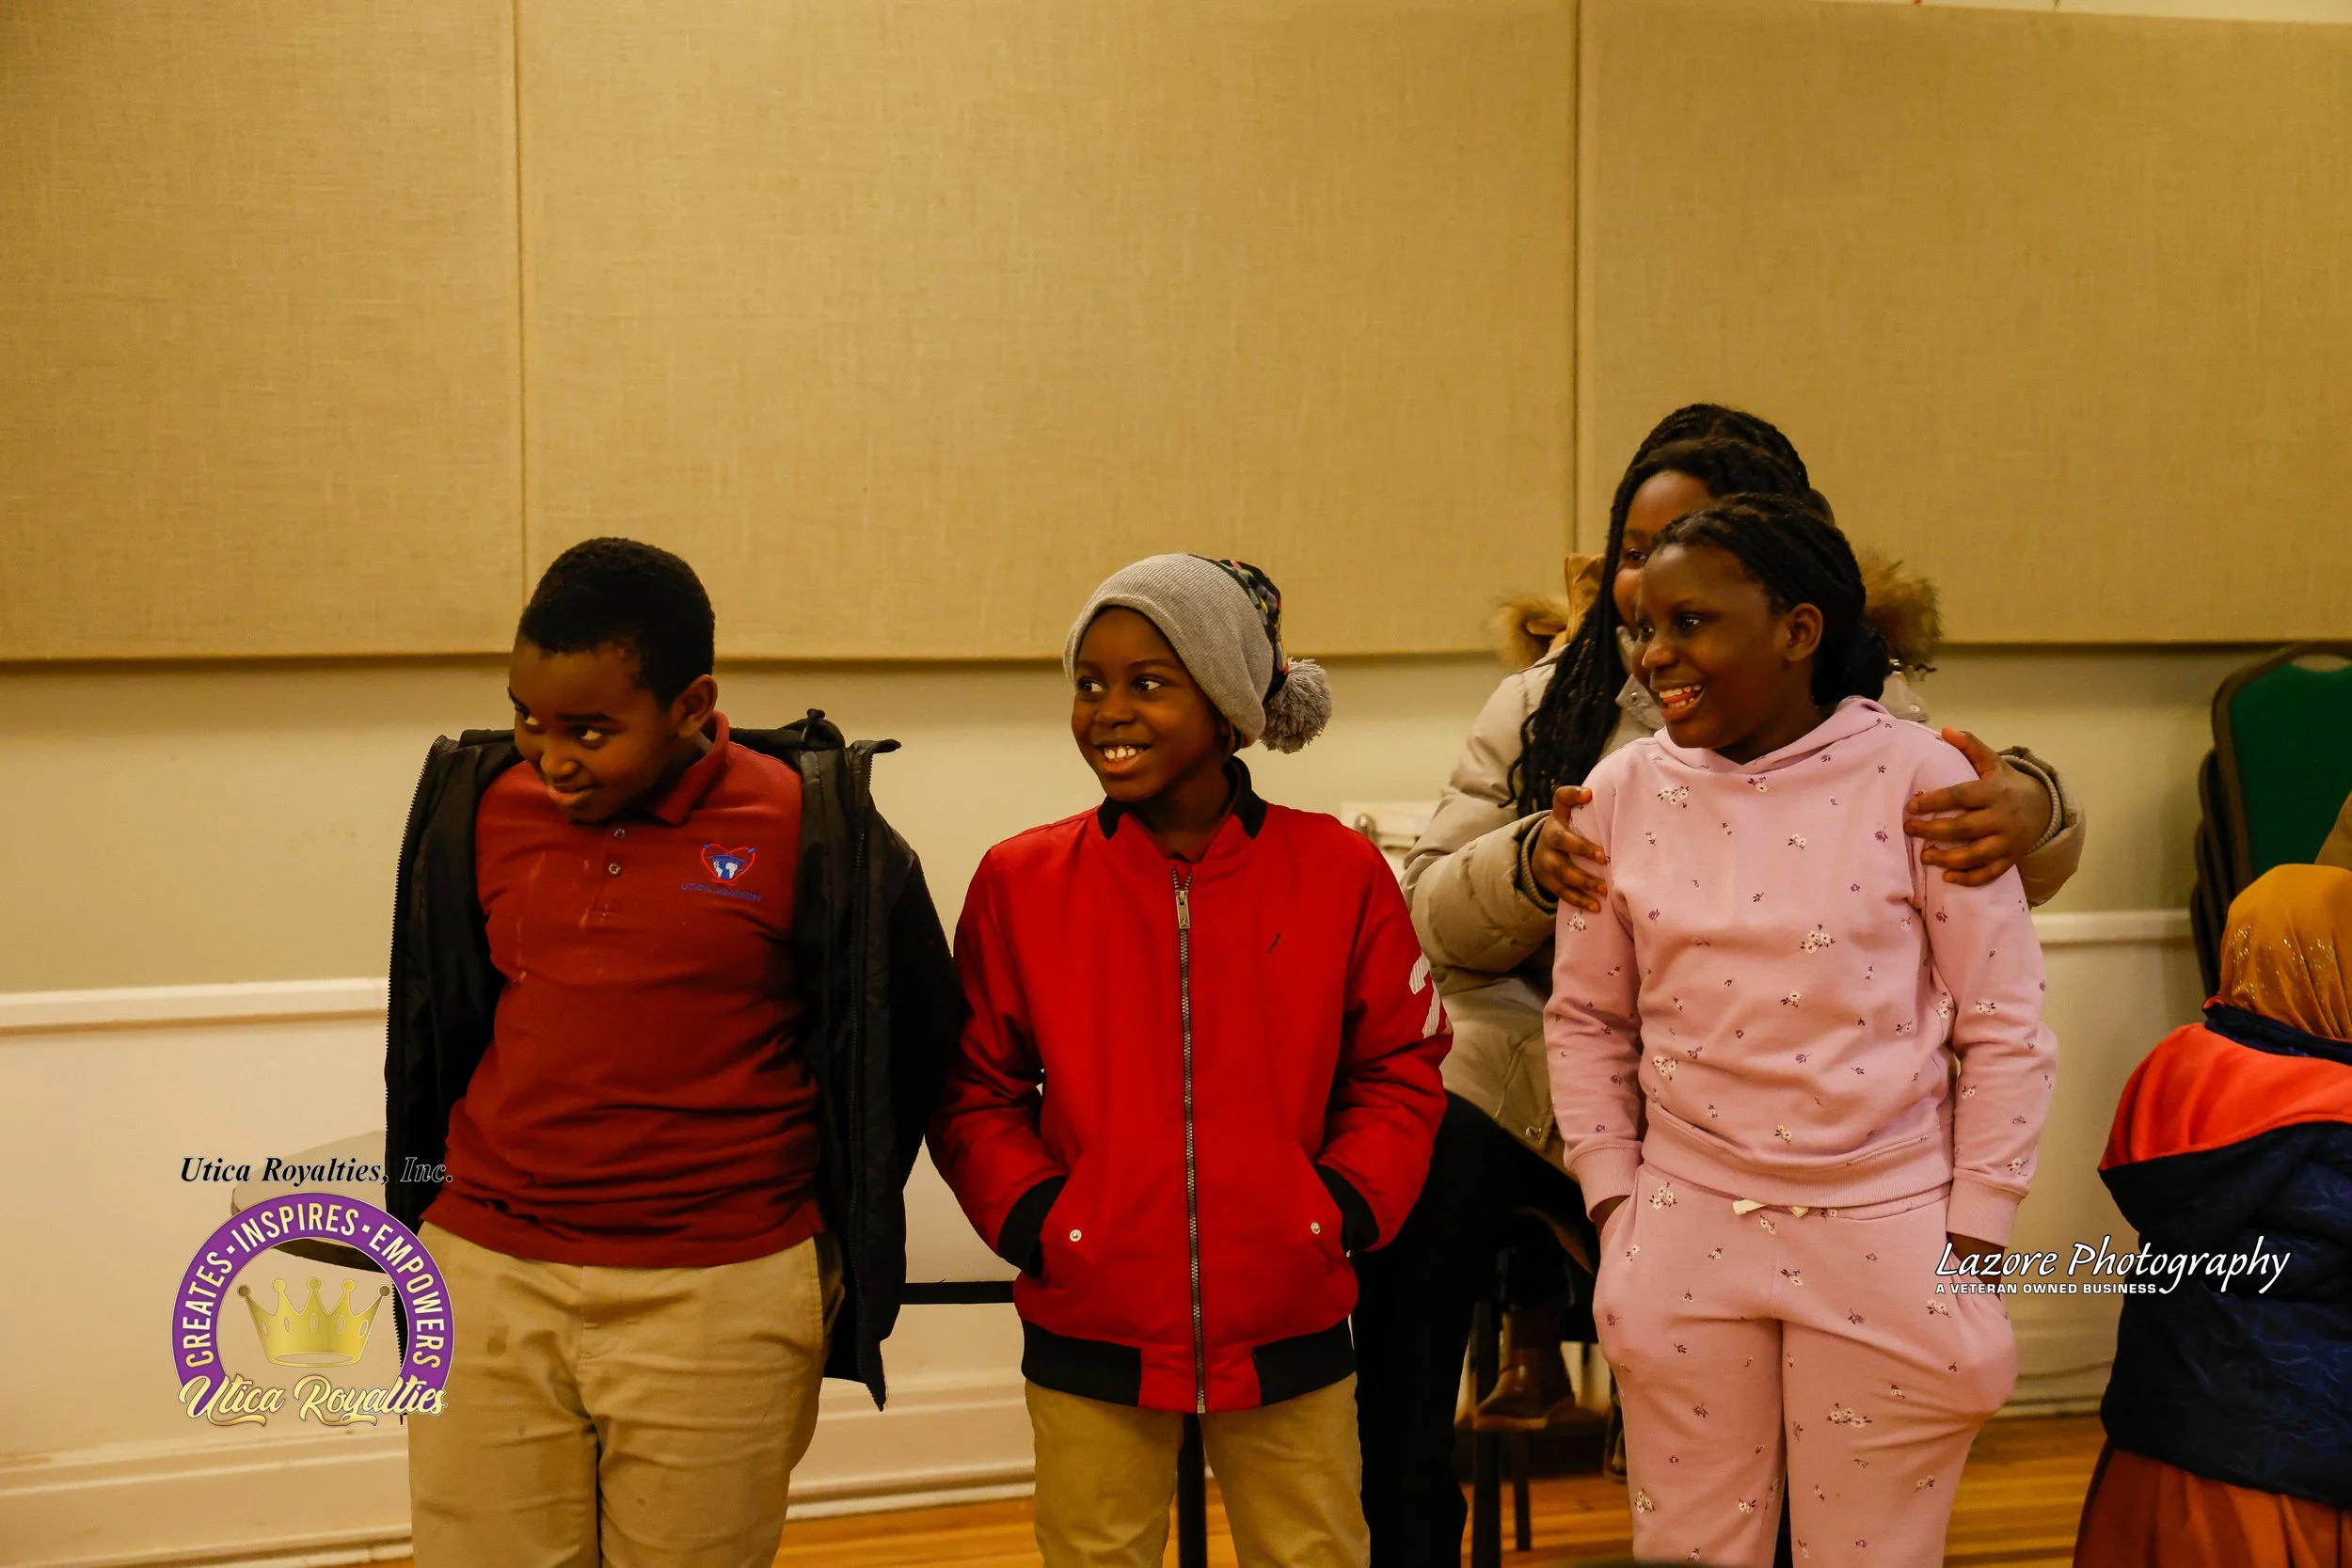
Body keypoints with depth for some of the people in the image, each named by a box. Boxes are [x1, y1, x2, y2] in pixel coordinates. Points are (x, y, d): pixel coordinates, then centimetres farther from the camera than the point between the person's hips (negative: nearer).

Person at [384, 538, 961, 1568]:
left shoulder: (809, 829, -7)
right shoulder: (481, 808, 4)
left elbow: (909, 1038, 5)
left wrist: (843, 1227, 10)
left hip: (717, 1299, -3)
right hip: (487, 1282, 3)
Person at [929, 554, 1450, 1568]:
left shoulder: (1338, 872, -1)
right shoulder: (1020, 882, -1)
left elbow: (1401, 1071, 5)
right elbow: (975, 1094, 4)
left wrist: (1343, 1208, -7)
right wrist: (1032, 1216, -9)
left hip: (1289, 1330, 0)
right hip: (1089, 1336, 0)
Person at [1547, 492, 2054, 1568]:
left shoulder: (1918, 780, -8)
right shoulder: (1624, 790, 1)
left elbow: (2004, 1030, -4)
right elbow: (1586, 1019, 11)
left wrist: (1973, 1237, -4)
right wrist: (1611, 1197, 5)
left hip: (1883, 1237, -2)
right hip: (1686, 1235, 3)